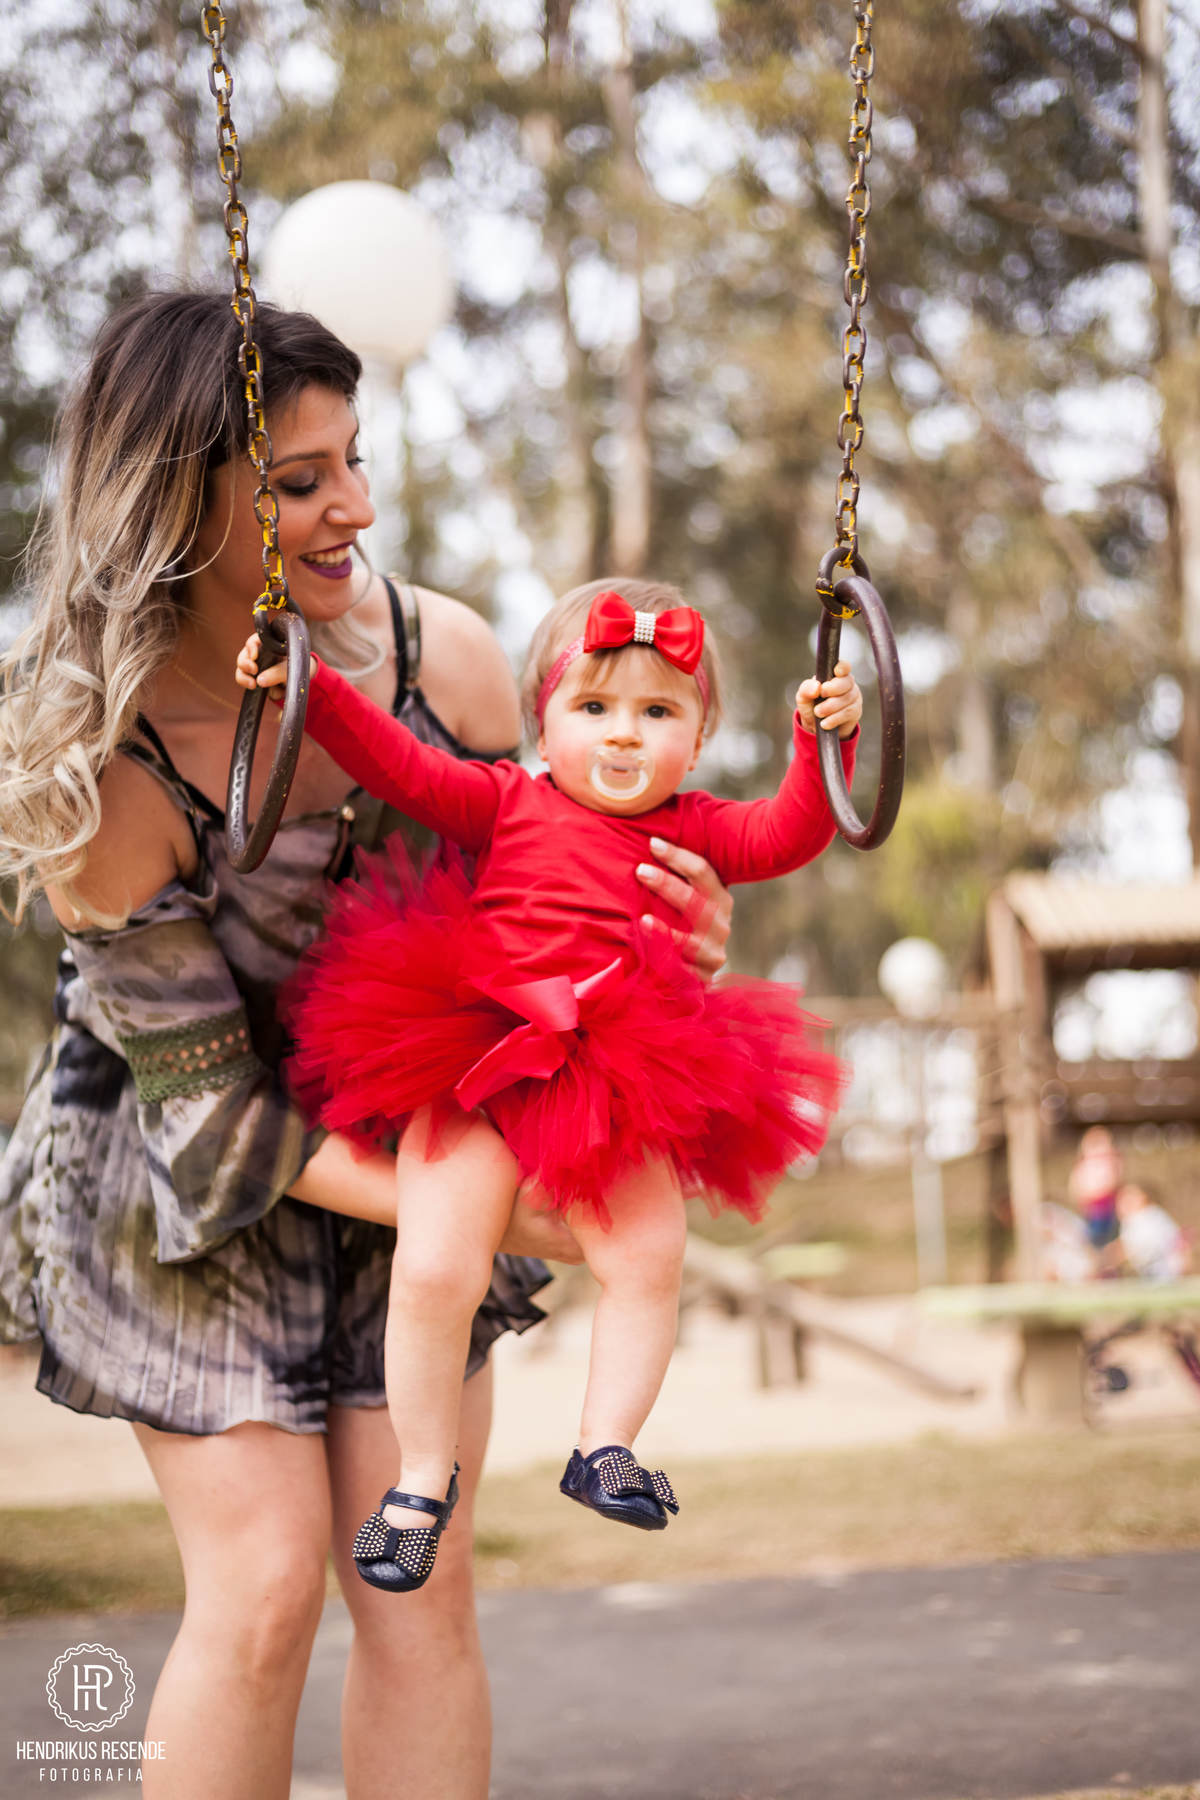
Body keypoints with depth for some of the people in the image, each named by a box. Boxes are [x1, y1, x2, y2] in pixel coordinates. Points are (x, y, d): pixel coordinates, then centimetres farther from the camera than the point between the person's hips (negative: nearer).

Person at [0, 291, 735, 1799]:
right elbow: (204, 1091, -20)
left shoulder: (442, 654, -14)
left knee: (421, 1590, -1)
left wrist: (655, 914, -23)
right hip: (190, 1182, -3)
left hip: (411, 1139, 4)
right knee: (263, 1585, -10)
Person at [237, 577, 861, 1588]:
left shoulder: (696, 831, 15)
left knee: (648, 1256, -19)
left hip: (620, 1082, 1)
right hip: (472, 1065, -1)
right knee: (434, 1269, -14)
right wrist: (307, 686, -3)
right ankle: (423, 1479, 3)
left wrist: (823, 744, -12)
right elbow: (400, 765, 7)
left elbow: (787, 836, 2)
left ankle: (605, 1446, 0)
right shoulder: (506, 803, 12)